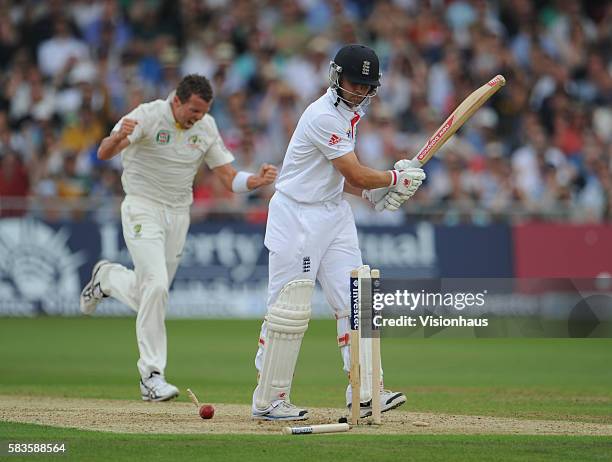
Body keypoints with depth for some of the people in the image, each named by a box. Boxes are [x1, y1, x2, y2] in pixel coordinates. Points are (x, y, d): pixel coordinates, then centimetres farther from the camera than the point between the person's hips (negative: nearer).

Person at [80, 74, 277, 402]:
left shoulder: (206, 127, 1)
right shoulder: (147, 116, -15)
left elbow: (229, 178, 2)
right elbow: (104, 153, -28)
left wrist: (258, 180, -19)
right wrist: (119, 136, -51)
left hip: (178, 215, 6)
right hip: (143, 210, -6)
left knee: (149, 297, 10)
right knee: (156, 285, -20)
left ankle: (106, 277, 42)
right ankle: (151, 375, -16)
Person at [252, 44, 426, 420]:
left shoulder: (351, 111, 11)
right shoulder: (324, 116, -20)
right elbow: (355, 174, -19)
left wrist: (377, 194, 0)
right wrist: (397, 178, -5)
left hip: (335, 213, 9)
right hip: (298, 216, -9)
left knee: (355, 302, 2)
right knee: (290, 308, -6)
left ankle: (365, 393, 0)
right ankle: (268, 400, 2)